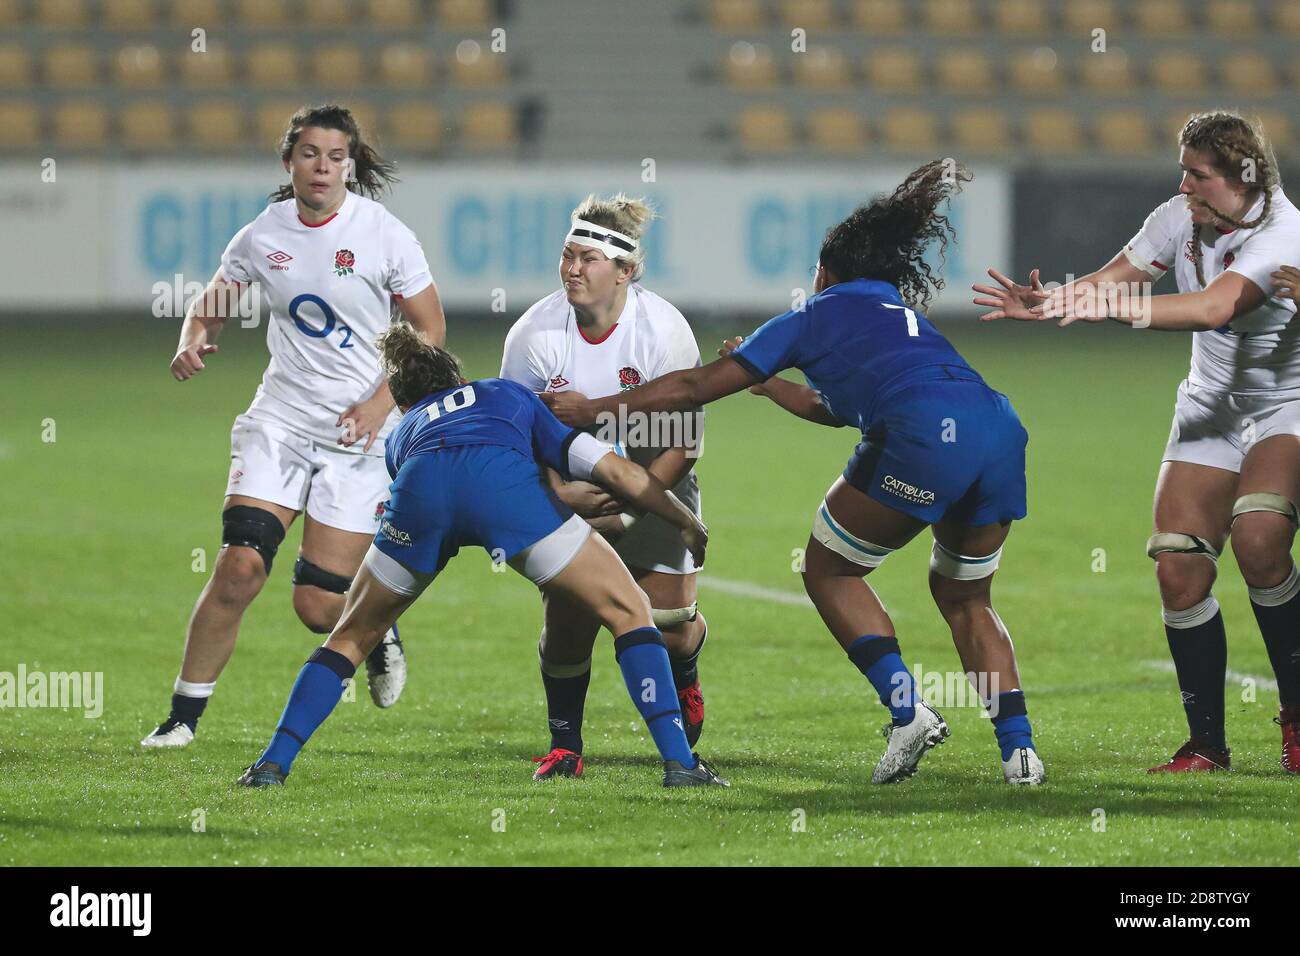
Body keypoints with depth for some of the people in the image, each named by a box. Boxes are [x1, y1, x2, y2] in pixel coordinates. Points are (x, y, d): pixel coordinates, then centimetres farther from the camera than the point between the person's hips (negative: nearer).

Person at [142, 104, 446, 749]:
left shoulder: (385, 237, -7)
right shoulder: (264, 235, 2)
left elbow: (430, 333, -1)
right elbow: (212, 303, 16)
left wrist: (383, 400, -13)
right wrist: (192, 342, -7)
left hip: (359, 432, -2)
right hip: (279, 419, 2)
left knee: (318, 604, -5)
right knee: (240, 565, -14)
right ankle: (184, 715, -3)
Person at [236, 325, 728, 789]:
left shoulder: (402, 436, 42)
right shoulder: (509, 394, 40)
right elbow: (618, 471, 32)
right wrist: (688, 523, 42)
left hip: (421, 487, 2)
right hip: (505, 480, -2)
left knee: (353, 636, 26)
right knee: (628, 611, 12)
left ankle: (273, 763, 18)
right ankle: (679, 762, -1)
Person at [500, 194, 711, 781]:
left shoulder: (663, 330, -19)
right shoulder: (535, 333, -15)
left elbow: (684, 440, -13)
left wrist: (629, 503, -20)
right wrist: (558, 492, -18)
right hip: (570, 486, 1)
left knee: (667, 626, -8)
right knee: (565, 618, -14)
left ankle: (684, 678, 31)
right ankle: (564, 746, 7)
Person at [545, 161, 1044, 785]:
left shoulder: (815, 316, 19)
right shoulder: (901, 312, 36)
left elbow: (695, 388, 21)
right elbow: (837, 408, 50)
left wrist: (592, 408, 29)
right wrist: (764, 381, 64)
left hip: (924, 437, -6)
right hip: (1001, 432, 6)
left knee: (828, 570, 13)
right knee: (963, 598, 23)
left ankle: (907, 709, -2)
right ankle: (1019, 748, 8)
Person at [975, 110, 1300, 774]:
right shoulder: (1181, 218, -6)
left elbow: (1215, 306, -41)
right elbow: (1113, 277, -11)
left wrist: (1114, 306, -52)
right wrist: (1047, 303, -30)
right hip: (1213, 406, 6)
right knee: (1179, 569, -8)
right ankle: (1206, 743, 4)